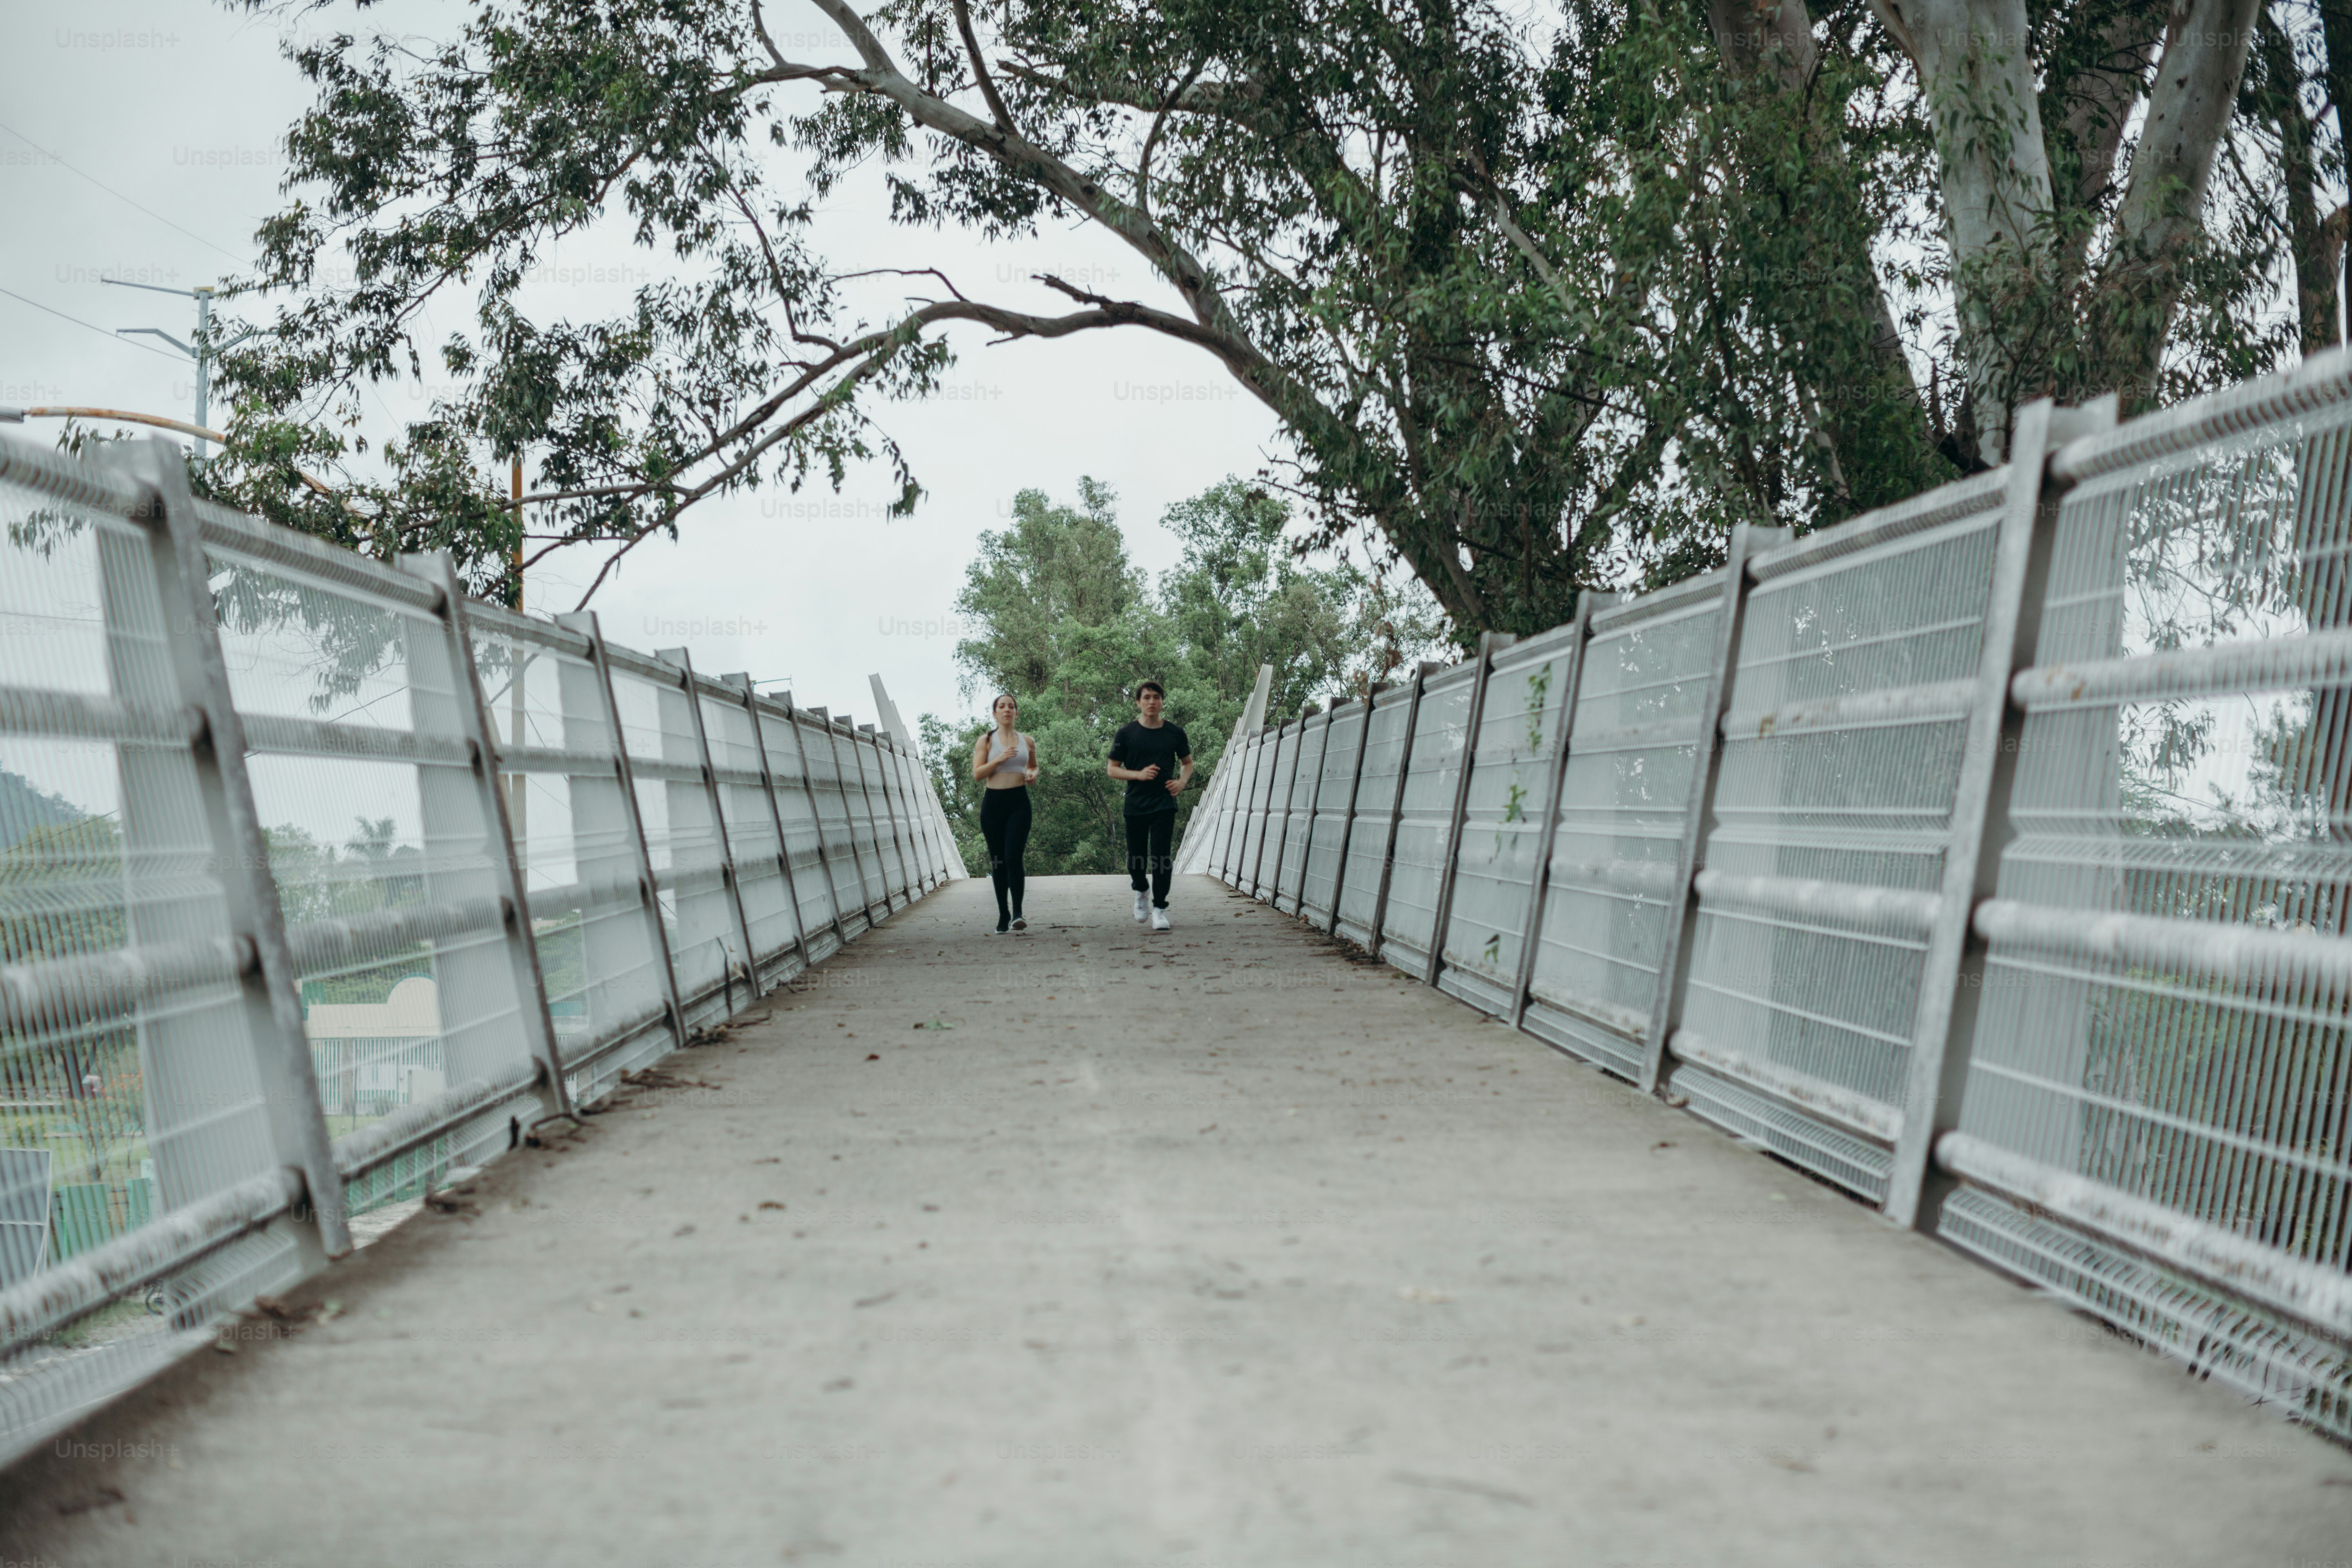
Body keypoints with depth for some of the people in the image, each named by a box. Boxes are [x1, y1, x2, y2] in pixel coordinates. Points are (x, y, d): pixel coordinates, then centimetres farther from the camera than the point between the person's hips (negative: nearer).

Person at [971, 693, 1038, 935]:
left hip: (1019, 801, 0)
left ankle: (1018, 913, -17)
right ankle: (1003, 916, 12)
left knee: (1013, 857, -16)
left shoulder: (1027, 741, 11)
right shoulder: (986, 741, 5)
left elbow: (1034, 767, 25)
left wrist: (1033, 775, 2)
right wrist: (999, 759, -17)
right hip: (993, 801, 0)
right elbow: (977, 773, -3)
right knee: (998, 860, 4)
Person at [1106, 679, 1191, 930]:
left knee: (1161, 857, -9)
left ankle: (1159, 909, -3)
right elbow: (1113, 769, 3)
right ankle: (1141, 891, 39)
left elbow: (1188, 763, 19)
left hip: (1164, 804, 0)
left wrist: (1182, 781, -2)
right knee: (1136, 858, 8)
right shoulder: (1127, 733, 1)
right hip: (1136, 804, 0)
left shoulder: (1175, 733, 5)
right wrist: (1139, 774, -13)